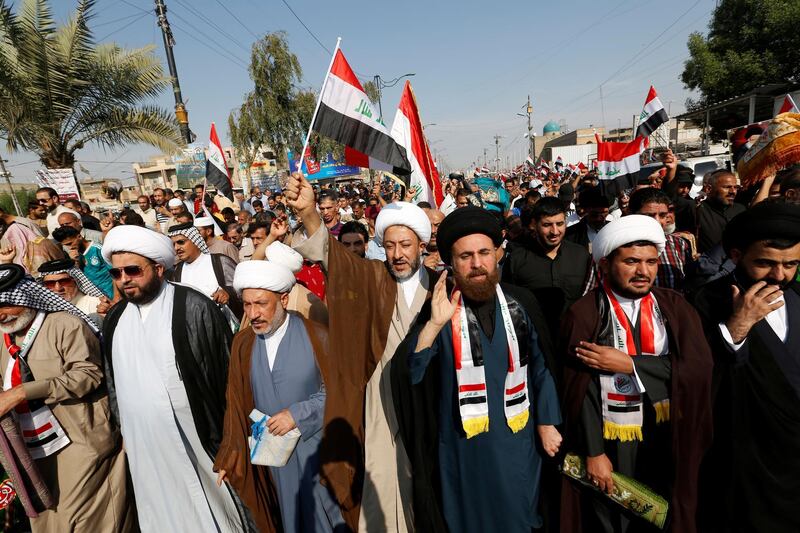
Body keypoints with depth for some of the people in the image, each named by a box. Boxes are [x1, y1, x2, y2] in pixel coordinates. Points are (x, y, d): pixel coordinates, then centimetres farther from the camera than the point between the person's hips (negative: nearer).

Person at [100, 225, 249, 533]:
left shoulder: (194, 307, -14)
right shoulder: (115, 318, 5)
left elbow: (227, 371, -12)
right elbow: (112, 379, 14)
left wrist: (227, 434, -10)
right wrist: (123, 429, 13)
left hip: (195, 437, -5)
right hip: (142, 444, 5)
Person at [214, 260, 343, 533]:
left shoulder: (316, 336, -14)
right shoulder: (242, 343, -2)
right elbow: (236, 405, 2)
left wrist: (298, 413, -17)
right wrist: (229, 459, 3)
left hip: (315, 447, -3)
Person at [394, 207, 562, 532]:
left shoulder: (520, 303, -6)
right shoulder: (439, 310, -11)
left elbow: (541, 365, 2)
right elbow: (407, 374, -20)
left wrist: (547, 423, 2)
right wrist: (434, 324, -32)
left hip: (517, 441, 2)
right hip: (464, 445, -1)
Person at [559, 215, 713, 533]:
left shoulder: (674, 307, -4)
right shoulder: (585, 313, -16)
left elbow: (699, 366, -15)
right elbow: (580, 389, -14)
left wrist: (628, 364, -22)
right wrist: (593, 452, -12)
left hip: (667, 441, 3)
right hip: (610, 443, -3)